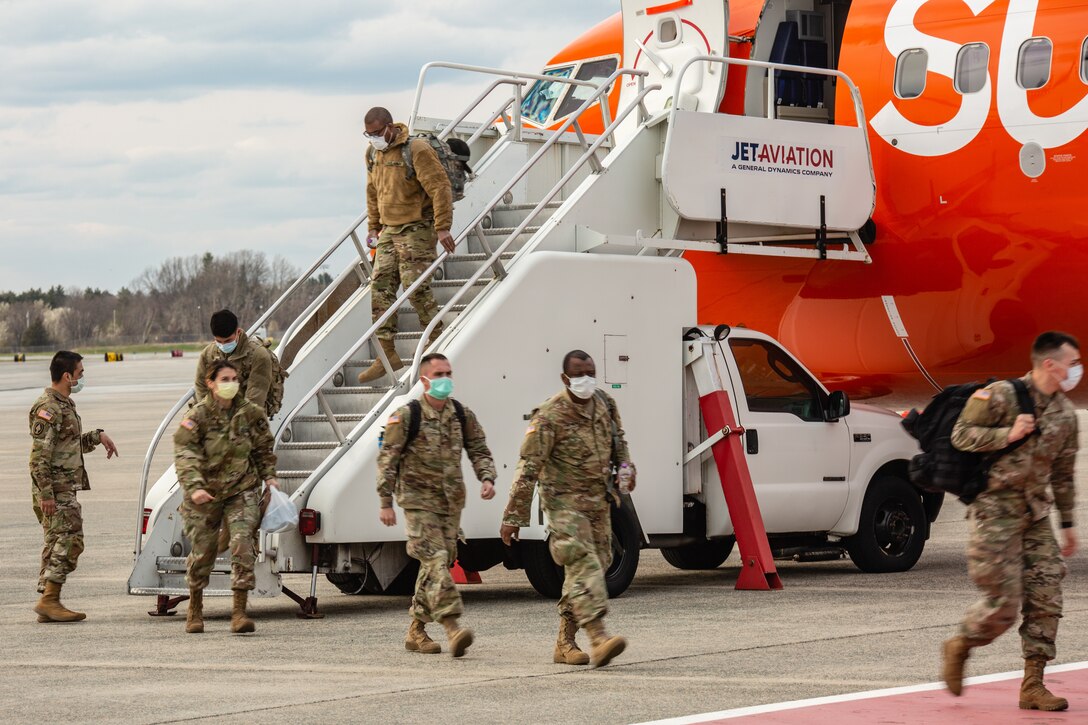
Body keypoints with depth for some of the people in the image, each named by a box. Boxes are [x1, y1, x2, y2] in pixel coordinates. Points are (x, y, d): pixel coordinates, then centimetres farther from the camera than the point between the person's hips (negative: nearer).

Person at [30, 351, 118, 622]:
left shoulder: (65, 405, 16)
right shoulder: (48, 408, -15)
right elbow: (39, 455, -20)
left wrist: (97, 436, 13)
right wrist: (46, 494, -24)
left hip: (65, 490, 10)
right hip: (55, 491, -10)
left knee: (57, 544, 10)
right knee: (70, 541, -13)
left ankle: (48, 603, 12)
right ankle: (49, 599, -14)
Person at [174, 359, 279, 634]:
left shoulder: (250, 413, 0)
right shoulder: (198, 415, -11)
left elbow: (263, 448, 16)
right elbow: (184, 453, -18)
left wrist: (269, 476, 8)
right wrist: (193, 487, -31)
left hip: (242, 490, 2)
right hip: (205, 493, -2)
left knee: (243, 544, -15)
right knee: (202, 550, 6)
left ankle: (239, 612, -13)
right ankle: (195, 610, 29)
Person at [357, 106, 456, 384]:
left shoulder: (416, 150, -14)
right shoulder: (372, 154, 11)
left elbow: (440, 187, -17)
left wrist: (442, 227, -22)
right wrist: (374, 227, 24)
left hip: (417, 228, -8)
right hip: (389, 230, 8)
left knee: (416, 287, -11)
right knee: (380, 287, 0)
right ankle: (387, 353, 3)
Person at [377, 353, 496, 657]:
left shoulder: (462, 415, 8)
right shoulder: (406, 416, -7)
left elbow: (479, 451, 14)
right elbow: (387, 460, -6)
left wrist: (487, 478, -6)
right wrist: (386, 503, -10)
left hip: (451, 503, 6)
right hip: (418, 500, -6)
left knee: (438, 564, 9)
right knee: (435, 561, -17)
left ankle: (416, 631, 20)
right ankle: (452, 626, -28)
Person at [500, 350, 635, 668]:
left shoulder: (605, 405, 4)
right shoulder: (550, 416, -17)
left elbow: (618, 441, 24)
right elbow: (529, 468, -17)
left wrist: (626, 468, 3)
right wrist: (513, 516, -18)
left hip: (598, 500, 7)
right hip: (564, 501, -7)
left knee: (595, 566, 8)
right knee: (583, 563, -20)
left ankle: (565, 643, 16)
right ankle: (598, 638, -32)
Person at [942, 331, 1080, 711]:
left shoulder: (1065, 414, 11)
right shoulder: (1002, 395, -9)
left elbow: (1063, 473, 19)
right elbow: (961, 435, -11)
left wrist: (1067, 523, 18)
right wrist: (1009, 434, -19)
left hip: (1035, 515, 7)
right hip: (996, 510, -7)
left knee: (1046, 598, -2)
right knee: (1003, 603, -9)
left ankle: (1032, 685, 4)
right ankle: (959, 647, 19)